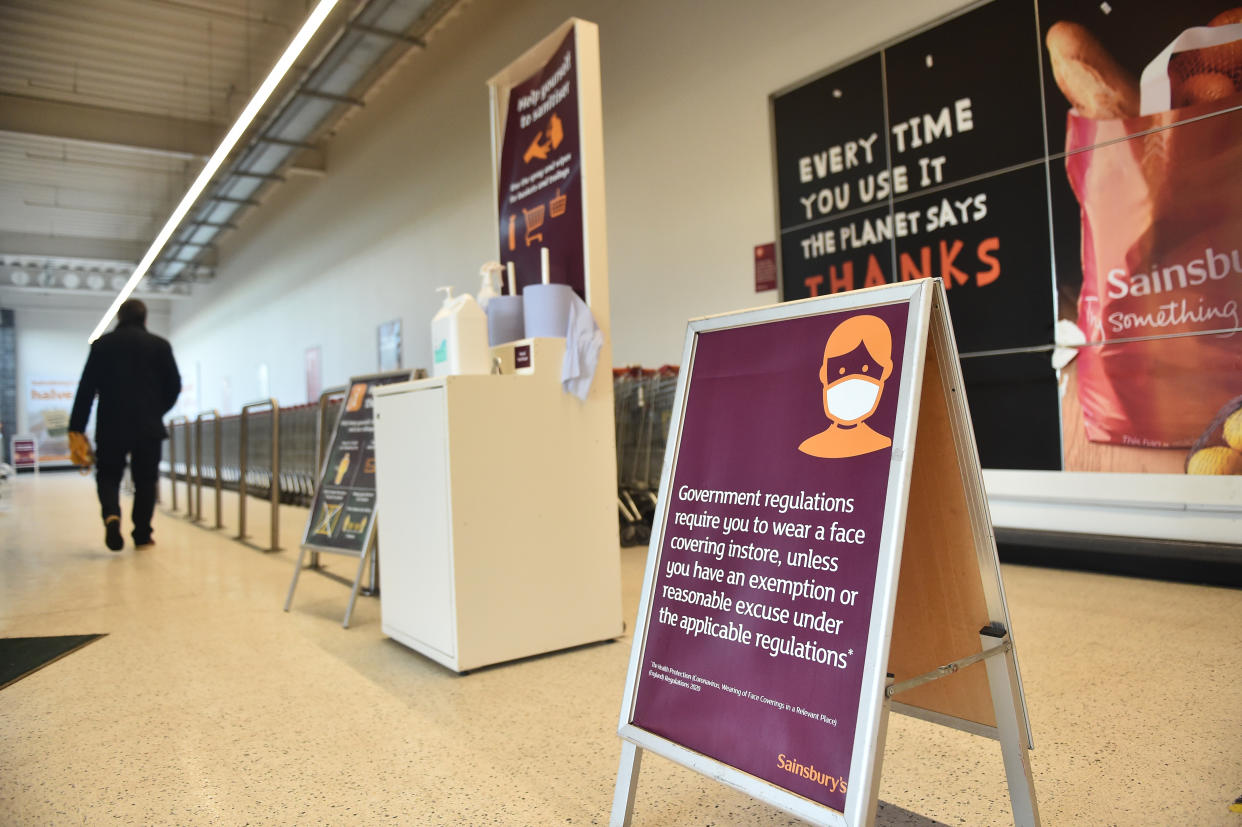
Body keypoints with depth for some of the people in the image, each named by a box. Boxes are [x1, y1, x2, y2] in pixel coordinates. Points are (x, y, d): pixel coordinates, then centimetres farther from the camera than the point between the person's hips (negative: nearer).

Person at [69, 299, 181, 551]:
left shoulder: (102, 344, 3)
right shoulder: (160, 345, 2)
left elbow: (87, 387, -1)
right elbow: (174, 386, 2)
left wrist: (77, 428, 1)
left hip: (111, 426, 0)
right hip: (149, 427, 0)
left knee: (108, 476, 12)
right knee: (145, 481, 8)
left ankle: (111, 514, -15)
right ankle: (142, 535, 8)